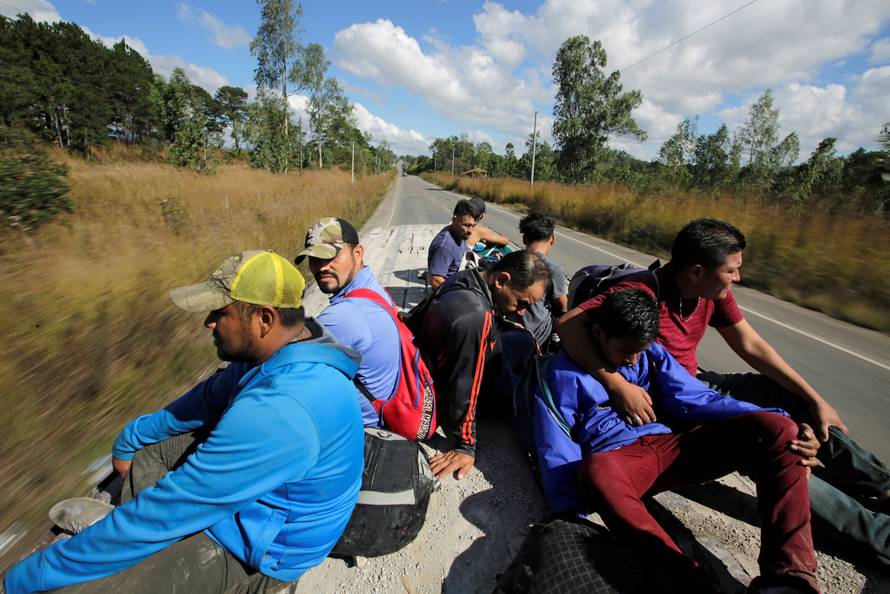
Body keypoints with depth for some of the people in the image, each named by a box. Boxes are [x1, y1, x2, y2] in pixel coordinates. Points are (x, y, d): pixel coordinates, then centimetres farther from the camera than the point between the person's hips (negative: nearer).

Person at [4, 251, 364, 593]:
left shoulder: (278, 411, -40)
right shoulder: (287, 351, -9)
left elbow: (163, 516, -29)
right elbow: (211, 396, 8)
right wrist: (131, 438, 15)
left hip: (254, 550, -8)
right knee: (150, 443, 17)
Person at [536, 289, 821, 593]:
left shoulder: (652, 354, 11)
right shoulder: (564, 372, -3)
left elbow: (697, 399, 2)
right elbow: (557, 454, -5)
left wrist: (779, 422, -12)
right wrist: (576, 513, -14)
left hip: (672, 447, 5)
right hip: (617, 462, -4)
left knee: (775, 427, -16)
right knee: (596, 472, -41)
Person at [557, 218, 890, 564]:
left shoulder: (713, 292, -4)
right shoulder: (644, 293, -30)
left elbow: (751, 346, 4)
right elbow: (568, 324, -40)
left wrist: (816, 400, 3)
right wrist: (617, 384, -45)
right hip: (658, 405, -8)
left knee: (794, 396, 8)